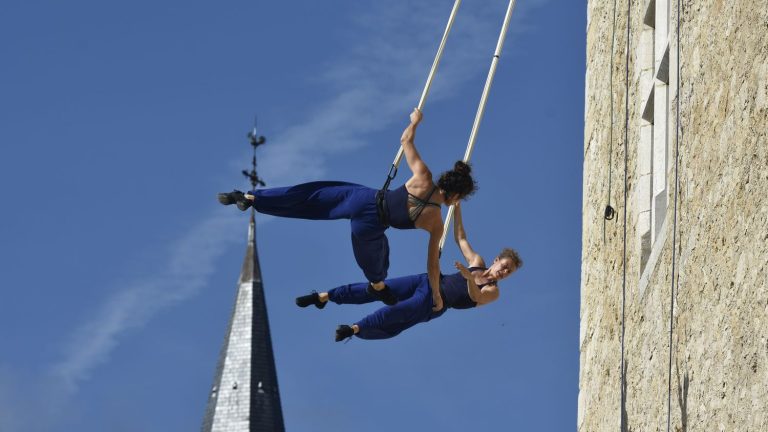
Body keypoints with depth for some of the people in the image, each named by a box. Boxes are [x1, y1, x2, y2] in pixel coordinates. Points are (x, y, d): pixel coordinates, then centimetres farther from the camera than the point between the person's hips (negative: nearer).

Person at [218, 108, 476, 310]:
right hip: (368, 225, -2)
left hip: (364, 197, 3)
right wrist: (436, 294, 13)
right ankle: (377, 286, 59)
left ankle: (250, 198, 12)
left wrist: (415, 120, 25)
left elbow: (405, 139, 4)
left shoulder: (424, 178, -5)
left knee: (308, 197, 13)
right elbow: (433, 261, 0)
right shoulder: (436, 222, -9)